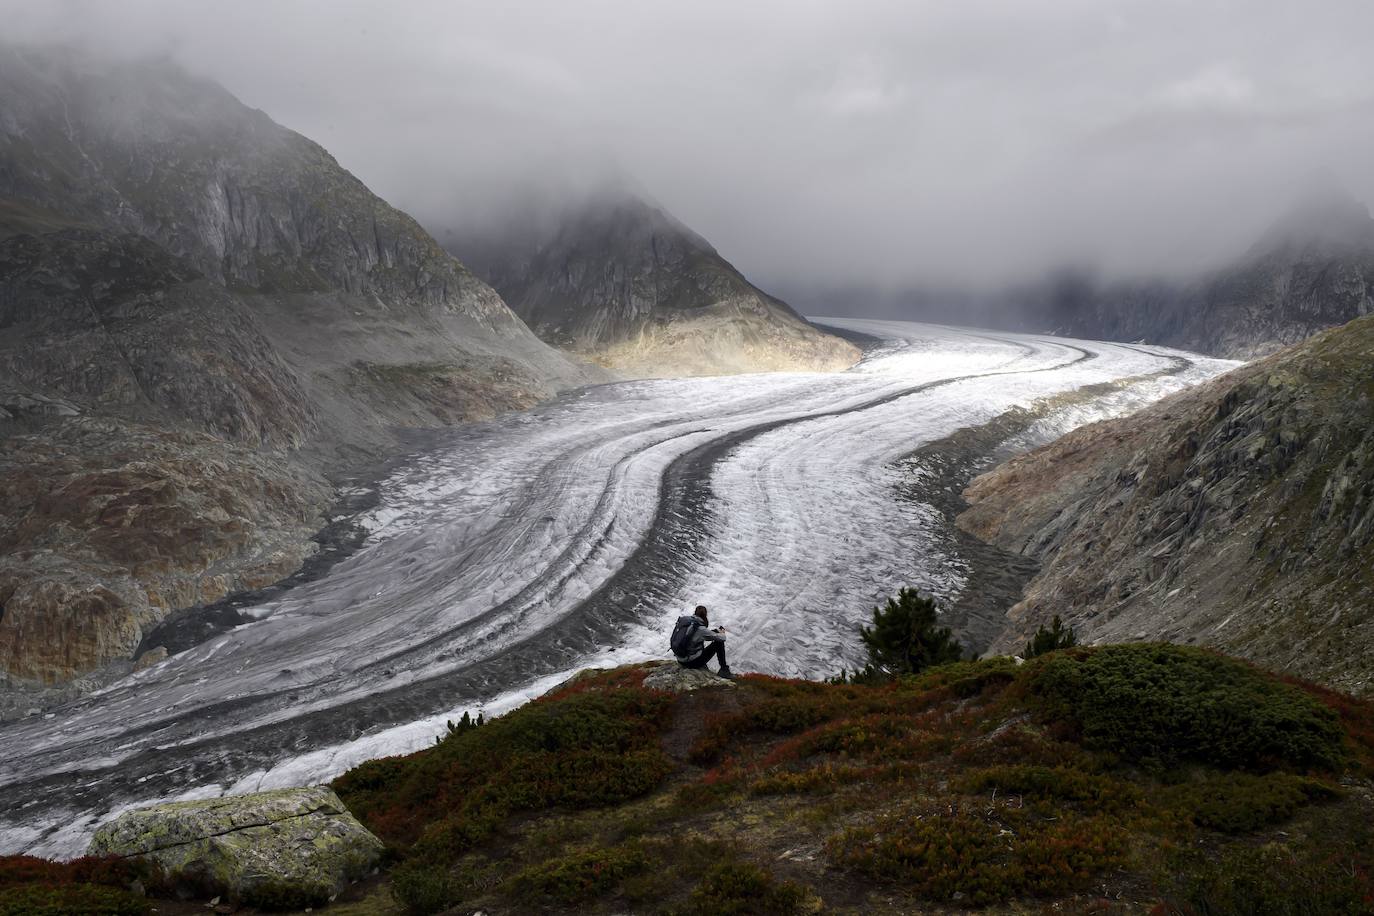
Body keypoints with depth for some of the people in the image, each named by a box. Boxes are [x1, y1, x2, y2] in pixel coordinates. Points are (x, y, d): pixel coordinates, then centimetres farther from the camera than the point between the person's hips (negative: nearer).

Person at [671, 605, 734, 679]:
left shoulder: (682, 621, -1)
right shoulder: (700, 628, -19)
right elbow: (722, 638, -10)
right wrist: (722, 633, 14)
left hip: (680, 661, 7)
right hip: (692, 662, -7)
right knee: (719, 643, 4)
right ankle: (724, 670, 13)